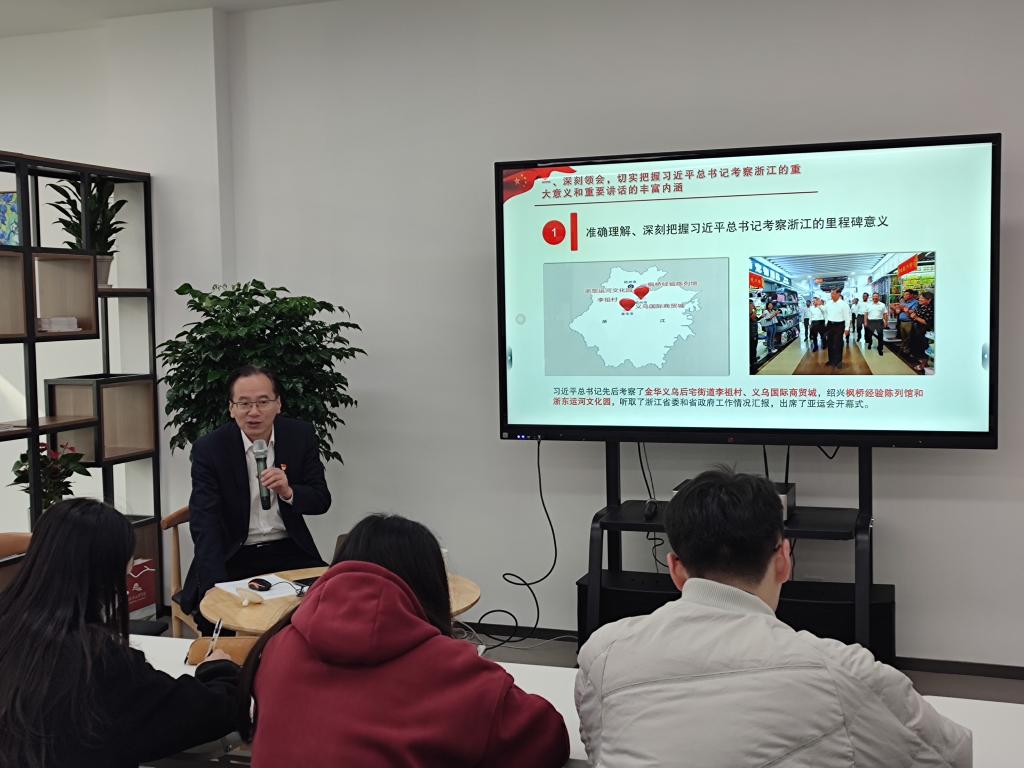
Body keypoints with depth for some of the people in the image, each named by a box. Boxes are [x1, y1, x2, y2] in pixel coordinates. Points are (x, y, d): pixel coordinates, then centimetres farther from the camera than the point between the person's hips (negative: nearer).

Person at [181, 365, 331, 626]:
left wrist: (288, 492, -22)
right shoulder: (209, 448, -8)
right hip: (232, 557, -2)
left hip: (289, 552, 2)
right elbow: (204, 523, -14)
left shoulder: (301, 436, -1)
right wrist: (218, 587, -29)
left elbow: (322, 501, 2)